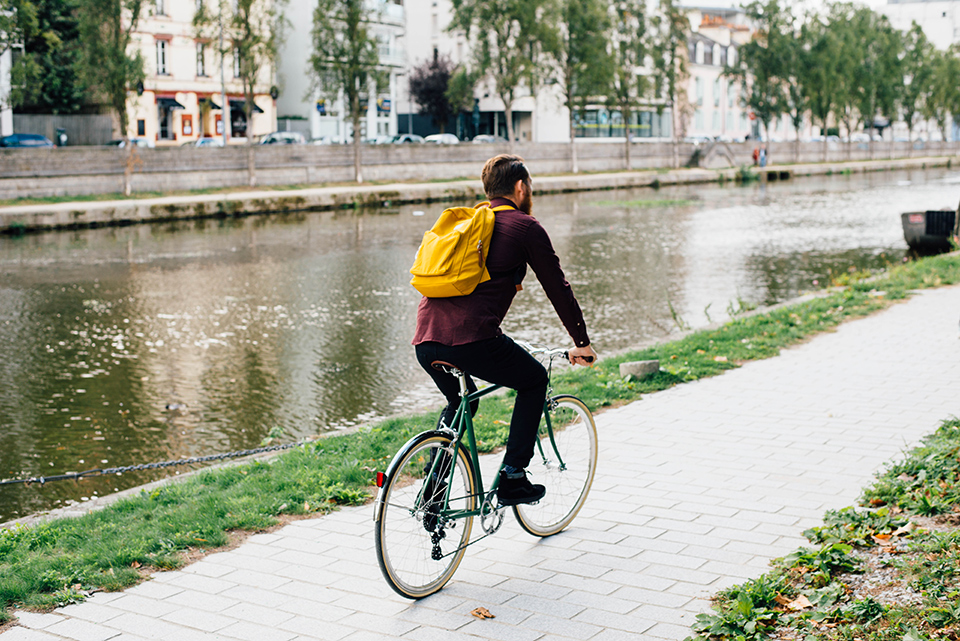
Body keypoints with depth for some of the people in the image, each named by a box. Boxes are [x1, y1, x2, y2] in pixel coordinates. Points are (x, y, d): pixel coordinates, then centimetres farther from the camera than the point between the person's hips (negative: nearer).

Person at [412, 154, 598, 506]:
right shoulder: (525, 227, 7)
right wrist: (582, 343, 20)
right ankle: (512, 477, 13)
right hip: (471, 339, -7)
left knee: (460, 401, 33)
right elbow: (557, 287, 11)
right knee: (534, 380, 19)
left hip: (425, 339, 7)